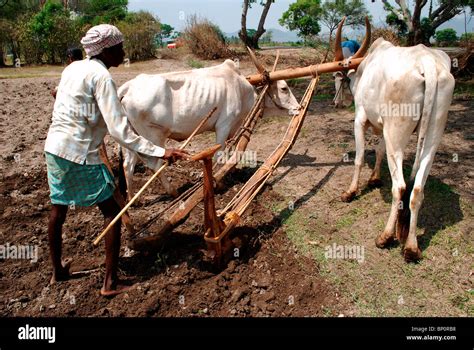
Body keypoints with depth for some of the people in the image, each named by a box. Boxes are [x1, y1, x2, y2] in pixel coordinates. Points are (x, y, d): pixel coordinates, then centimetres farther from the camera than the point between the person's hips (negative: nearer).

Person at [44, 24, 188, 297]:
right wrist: (160, 153, -27)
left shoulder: (73, 67, 10)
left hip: (54, 146, 9)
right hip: (81, 153, -9)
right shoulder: (101, 76, -14)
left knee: (58, 208, 20)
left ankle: (58, 271, 38)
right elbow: (119, 129, -23)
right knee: (112, 211, 2)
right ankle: (111, 283, 6)